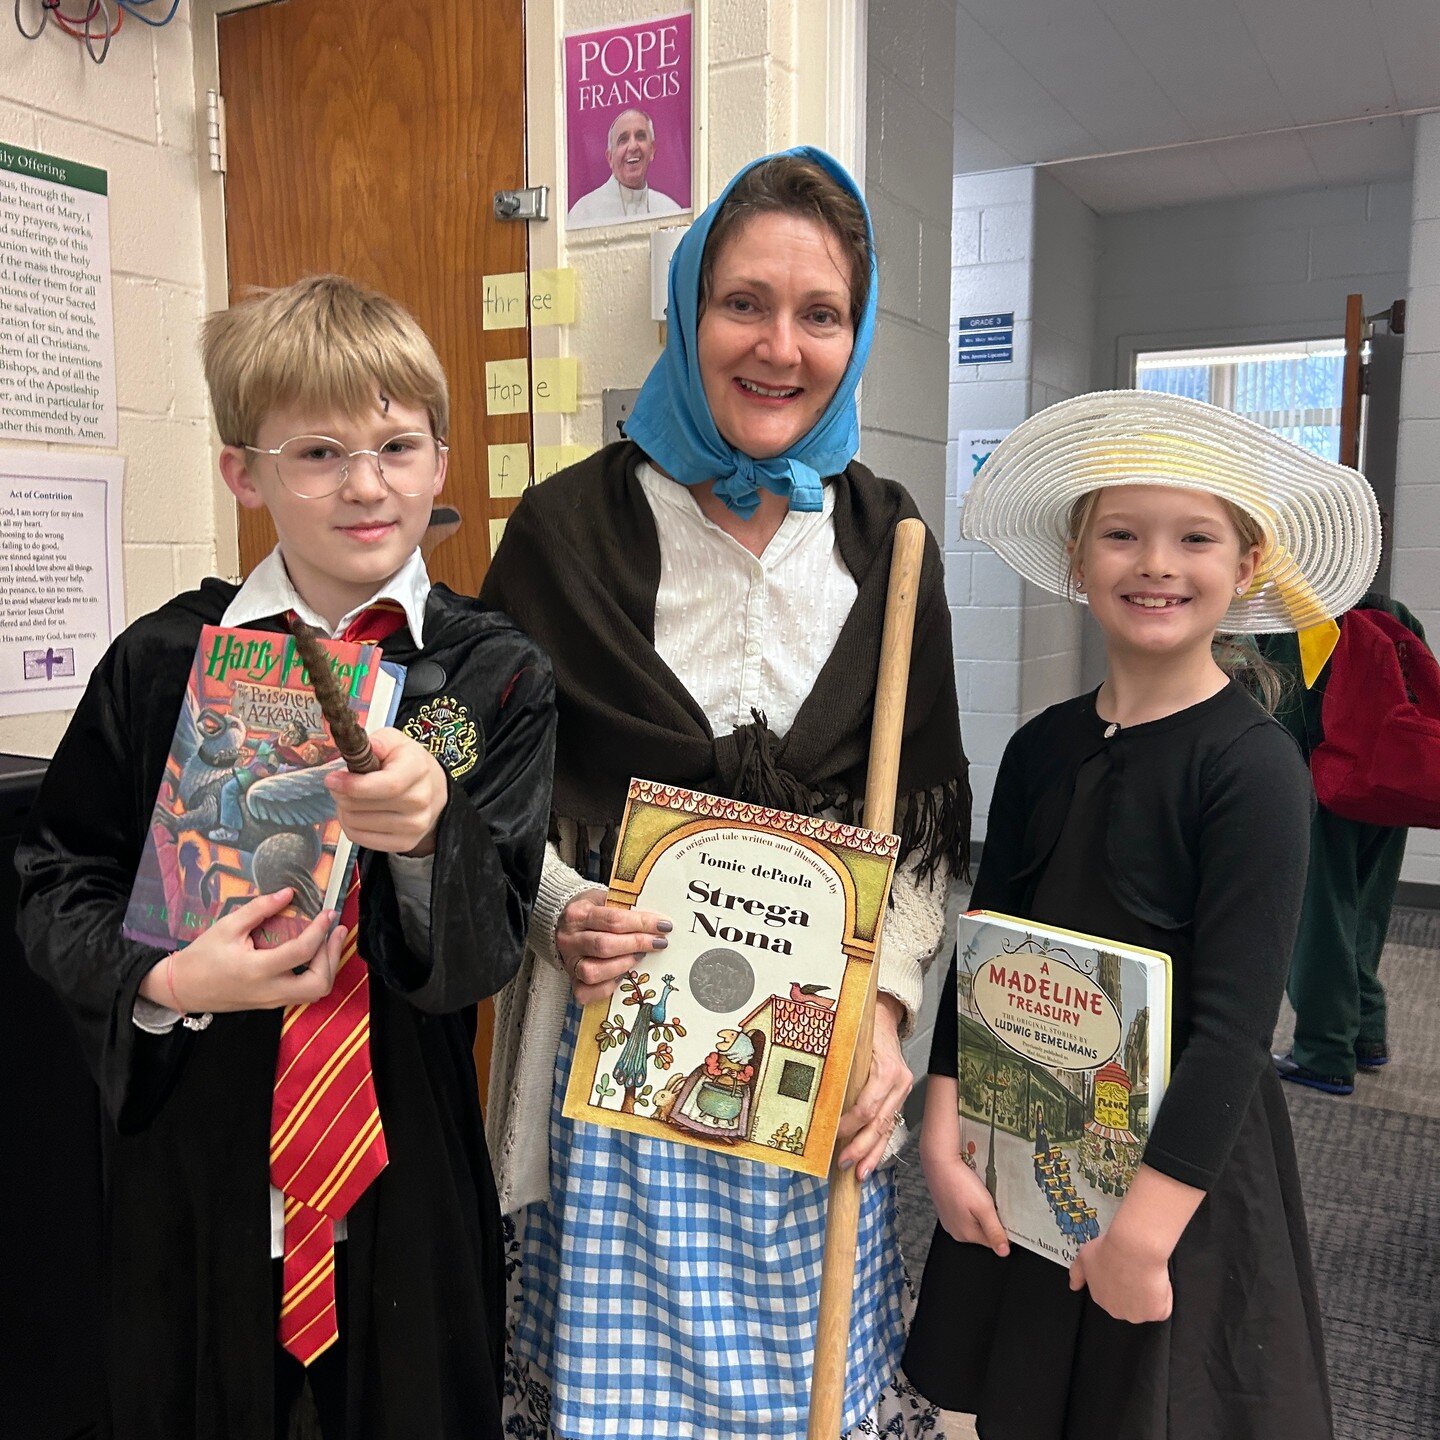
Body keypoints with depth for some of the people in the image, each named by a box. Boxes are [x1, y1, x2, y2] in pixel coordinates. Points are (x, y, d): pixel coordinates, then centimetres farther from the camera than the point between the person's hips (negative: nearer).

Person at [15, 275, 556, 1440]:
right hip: (193, 1175, 1)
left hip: (407, 1177, 0)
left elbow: (485, 959, -12)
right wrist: (166, 981, -16)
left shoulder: (497, 677, -8)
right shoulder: (164, 661, -5)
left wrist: (428, 832, -32)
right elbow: (57, 885, 3)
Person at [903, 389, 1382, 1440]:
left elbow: (1235, 1021, -18)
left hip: (1179, 1162, -5)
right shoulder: (1043, 748, 0)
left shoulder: (1255, 764, -15)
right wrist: (944, 1135, -2)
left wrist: (1145, 1226, -18)